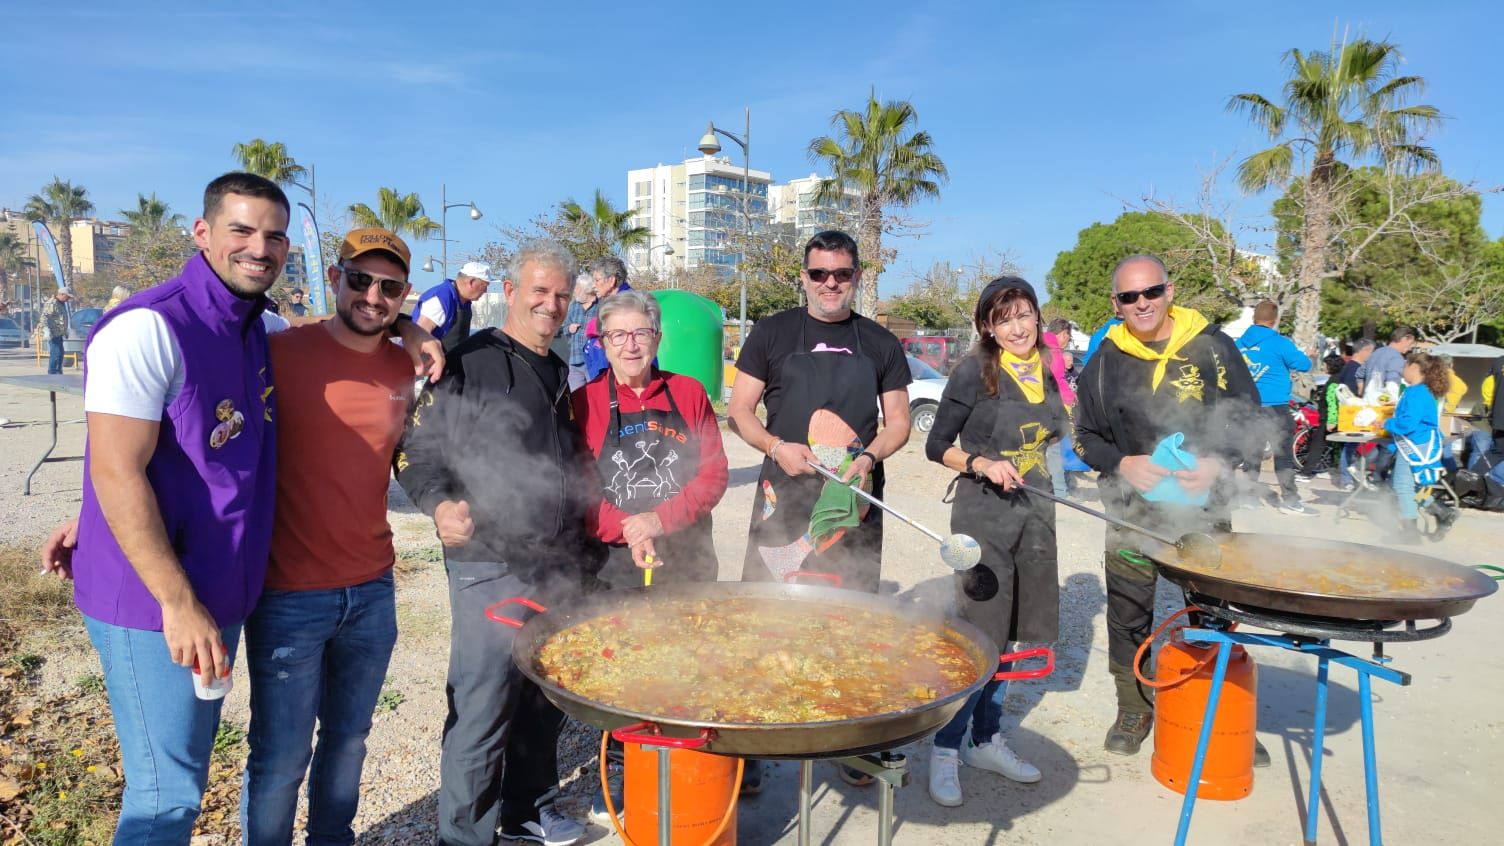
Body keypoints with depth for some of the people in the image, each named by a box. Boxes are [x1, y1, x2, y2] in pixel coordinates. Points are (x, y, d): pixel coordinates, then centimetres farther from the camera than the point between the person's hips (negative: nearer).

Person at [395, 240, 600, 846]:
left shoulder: (558, 374, 15)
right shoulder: (471, 363, -7)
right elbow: (418, 450, -10)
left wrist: (585, 549, 22)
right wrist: (441, 504, -28)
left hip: (561, 568, 7)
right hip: (492, 567, -7)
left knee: (546, 700, 17)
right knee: (483, 706, 1)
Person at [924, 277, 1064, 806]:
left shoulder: (1050, 371, 6)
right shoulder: (974, 373, -10)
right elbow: (936, 446, -7)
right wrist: (982, 464, -21)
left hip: (1035, 512, 6)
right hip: (983, 514, -6)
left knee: (1009, 632, 14)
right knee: (979, 634, -6)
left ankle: (986, 740, 28)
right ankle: (945, 750, 10)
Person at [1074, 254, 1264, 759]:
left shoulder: (1211, 347, -2)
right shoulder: (1105, 361, 2)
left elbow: (1250, 419, 3)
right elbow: (1085, 435, 8)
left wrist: (1219, 463, -15)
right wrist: (1121, 465, -11)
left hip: (1204, 511, -1)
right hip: (1132, 513, 1)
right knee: (1129, 617, 8)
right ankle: (1134, 712, 27)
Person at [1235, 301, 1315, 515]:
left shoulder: (1240, 343, 5)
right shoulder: (1279, 343, -10)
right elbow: (1304, 365, -5)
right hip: (1274, 407, -6)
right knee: (1284, 454, 0)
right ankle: (1290, 499, 1)